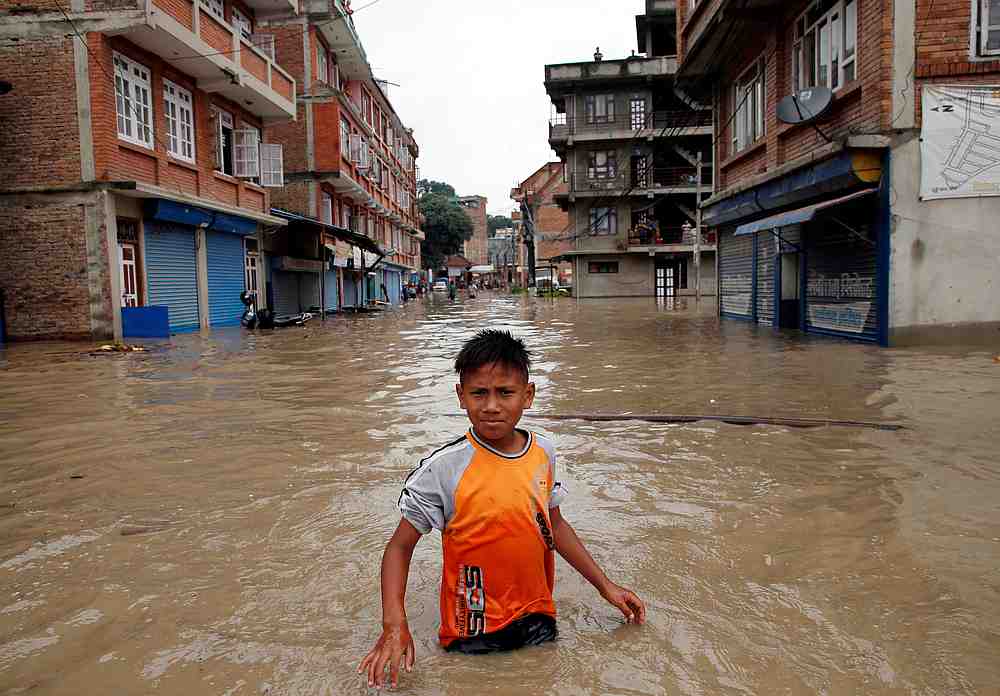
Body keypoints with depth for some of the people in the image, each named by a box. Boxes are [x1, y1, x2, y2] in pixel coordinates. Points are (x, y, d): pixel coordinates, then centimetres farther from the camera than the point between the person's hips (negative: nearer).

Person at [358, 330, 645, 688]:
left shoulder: (543, 452, -7)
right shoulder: (443, 469, -21)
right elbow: (399, 547, -12)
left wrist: (605, 585, 12)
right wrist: (394, 625, -24)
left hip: (538, 620, 4)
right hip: (473, 634, -3)